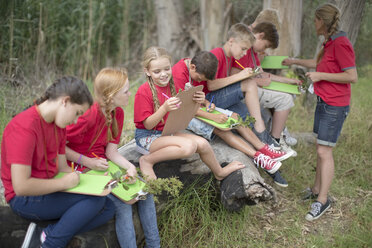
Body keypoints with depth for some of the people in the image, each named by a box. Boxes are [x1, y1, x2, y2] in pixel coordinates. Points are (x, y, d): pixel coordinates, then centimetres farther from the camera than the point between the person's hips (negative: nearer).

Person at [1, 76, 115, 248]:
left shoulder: (59, 125, 7)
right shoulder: (24, 127, -22)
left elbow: (62, 167, 8)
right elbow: (21, 186, -27)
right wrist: (63, 183, -18)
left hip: (49, 190, 9)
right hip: (25, 200, -9)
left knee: (107, 208, -5)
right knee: (95, 199, -21)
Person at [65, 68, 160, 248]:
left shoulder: (118, 113, -1)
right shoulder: (88, 115, -26)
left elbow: (111, 152, -1)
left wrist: (130, 167, -18)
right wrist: (87, 162, -21)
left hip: (104, 164, 8)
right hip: (82, 170, -8)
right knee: (122, 204, -23)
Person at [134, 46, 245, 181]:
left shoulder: (172, 86, 3)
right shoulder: (144, 91, -17)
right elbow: (148, 125, -19)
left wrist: (196, 102, -10)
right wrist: (165, 108, -34)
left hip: (169, 131, 7)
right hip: (148, 136, -7)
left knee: (202, 143, -11)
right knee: (189, 146, -29)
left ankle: (219, 172, 16)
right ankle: (148, 160, -16)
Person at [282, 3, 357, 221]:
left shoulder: (341, 44, -17)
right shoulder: (330, 43, 13)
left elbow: (352, 76, -21)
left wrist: (321, 76, -18)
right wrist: (296, 62, 40)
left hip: (335, 106, -9)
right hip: (324, 102, 9)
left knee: (324, 152, -7)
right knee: (321, 148, 14)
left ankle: (323, 200, 0)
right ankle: (317, 189, 24)